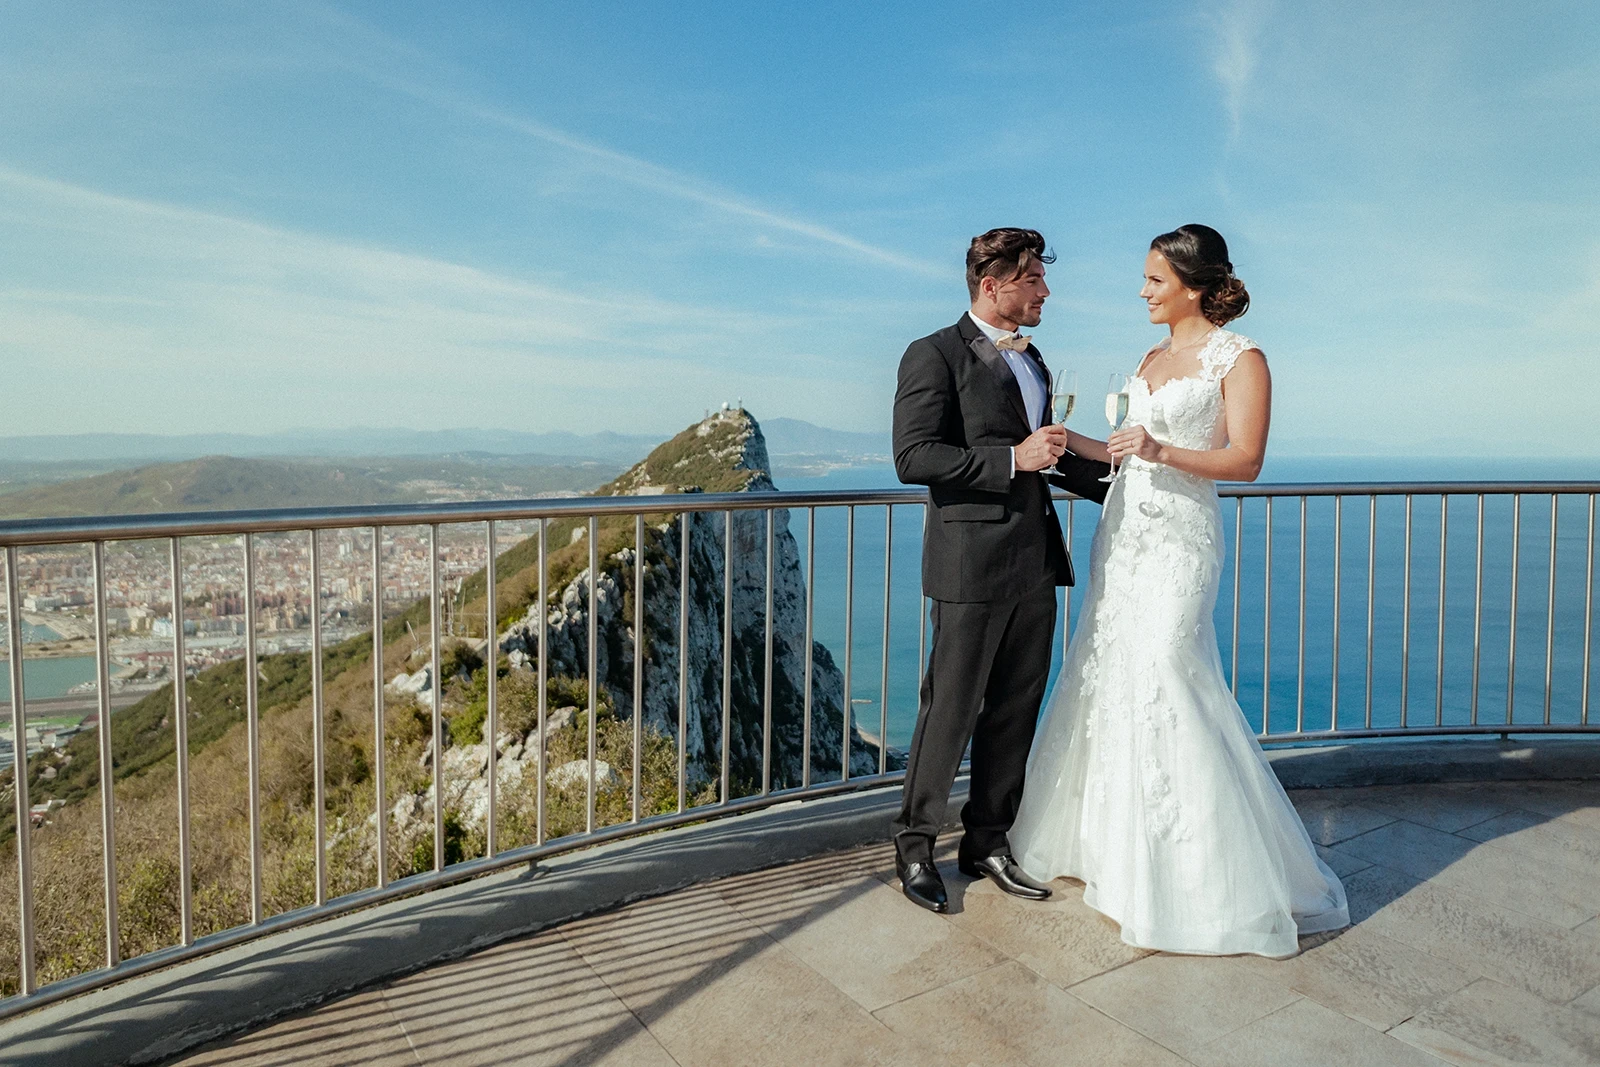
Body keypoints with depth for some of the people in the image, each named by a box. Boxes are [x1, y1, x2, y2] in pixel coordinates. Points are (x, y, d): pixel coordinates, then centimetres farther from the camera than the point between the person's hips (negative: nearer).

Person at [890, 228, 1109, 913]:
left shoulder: (1033, 362, 19)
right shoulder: (934, 355, -5)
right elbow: (913, 458, -16)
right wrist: (1013, 459, -19)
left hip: (1035, 566, 8)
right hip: (972, 565, -8)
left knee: (1016, 710, 12)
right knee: (951, 710, 1)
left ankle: (987, 842, 28)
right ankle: (915, 843, 20)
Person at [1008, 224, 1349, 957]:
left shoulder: (1239, 358, -6)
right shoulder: (1155, 356, 16)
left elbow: (1244, 461, -13)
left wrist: (1161, 451, -25)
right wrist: (1065, 440, 16)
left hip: (1177, 539, -8)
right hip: (1123, 530, 8)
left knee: (1164, 685, -10)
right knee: (1103, 675, 9)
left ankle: (1225, 879, 7)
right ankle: (1108, 839, 26)